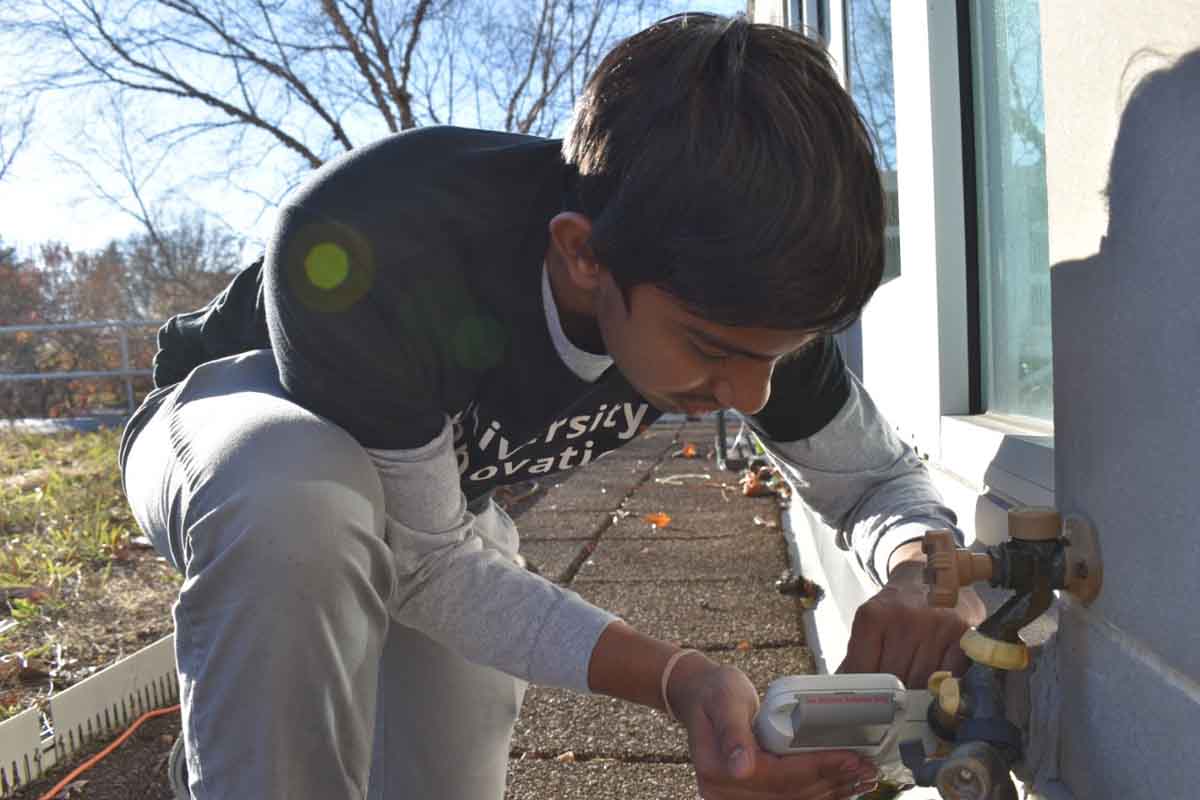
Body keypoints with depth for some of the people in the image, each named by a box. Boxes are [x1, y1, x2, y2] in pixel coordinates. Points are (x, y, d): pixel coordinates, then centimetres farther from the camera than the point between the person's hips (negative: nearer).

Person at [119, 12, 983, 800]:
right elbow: (428, 561, -33)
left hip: (448, 491, 5)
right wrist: (677, 679, -45)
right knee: (298, 493, -41)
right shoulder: (363, 248, -42)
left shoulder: (734, 283, -26)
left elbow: (878, 474, -11)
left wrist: (921, 575, -34)